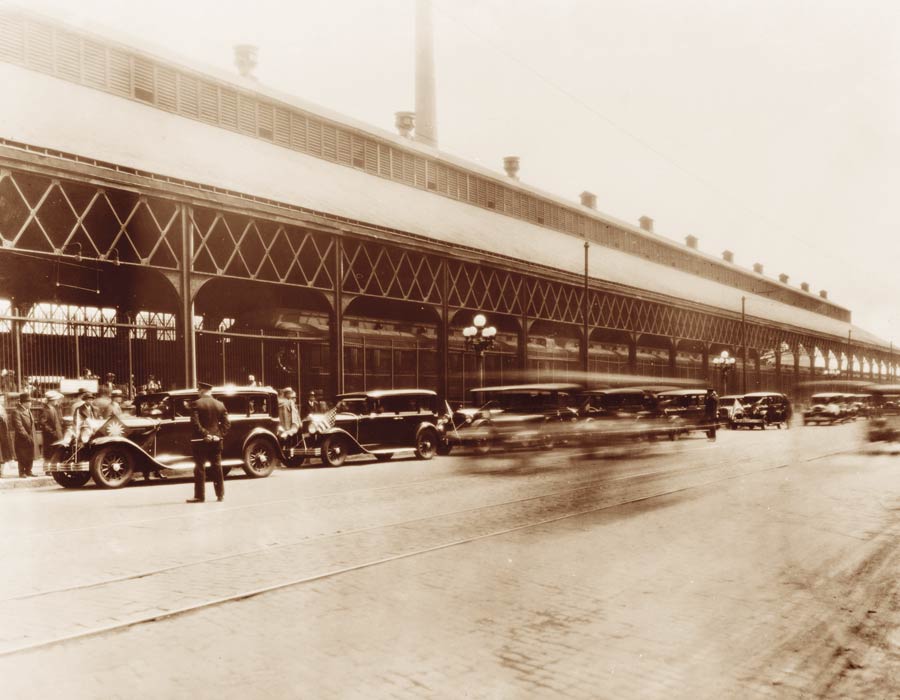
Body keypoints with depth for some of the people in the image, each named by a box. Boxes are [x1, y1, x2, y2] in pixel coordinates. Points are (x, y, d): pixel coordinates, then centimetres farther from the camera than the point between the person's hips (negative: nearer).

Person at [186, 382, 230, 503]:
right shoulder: (220, 405, 5)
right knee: (217, 467, 10)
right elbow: (226, 423, 1)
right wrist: (220, 434, 0)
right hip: (216, 440, 4)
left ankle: (199, 496, 3)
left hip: (200, 440, -4)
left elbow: (195, 423, -18)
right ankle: (220, 494, 13)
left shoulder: (196, 404, -9)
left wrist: (204, 434, -13)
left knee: (200, 468, 2)